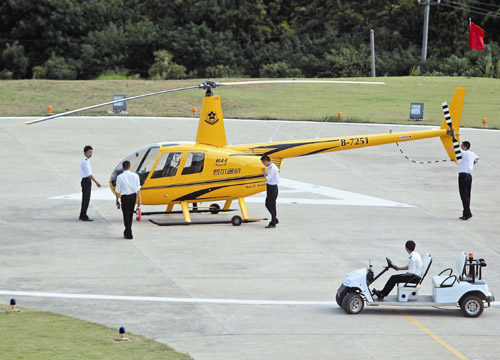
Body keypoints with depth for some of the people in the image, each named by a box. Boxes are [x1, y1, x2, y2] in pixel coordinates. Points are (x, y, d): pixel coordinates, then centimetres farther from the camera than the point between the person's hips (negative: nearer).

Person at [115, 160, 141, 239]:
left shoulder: (120, 177, -9)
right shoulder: (135, 176, -2)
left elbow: (118, 190, -6)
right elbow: (138, 189, -2)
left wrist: (117, 201, 3)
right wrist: (139, 200, 4)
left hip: (125, 197, -3)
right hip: (133, 196, 3)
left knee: (126, 215, 3)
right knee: (130, 215, 18)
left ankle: (129, 234, 0)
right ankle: (127, 232, 30)